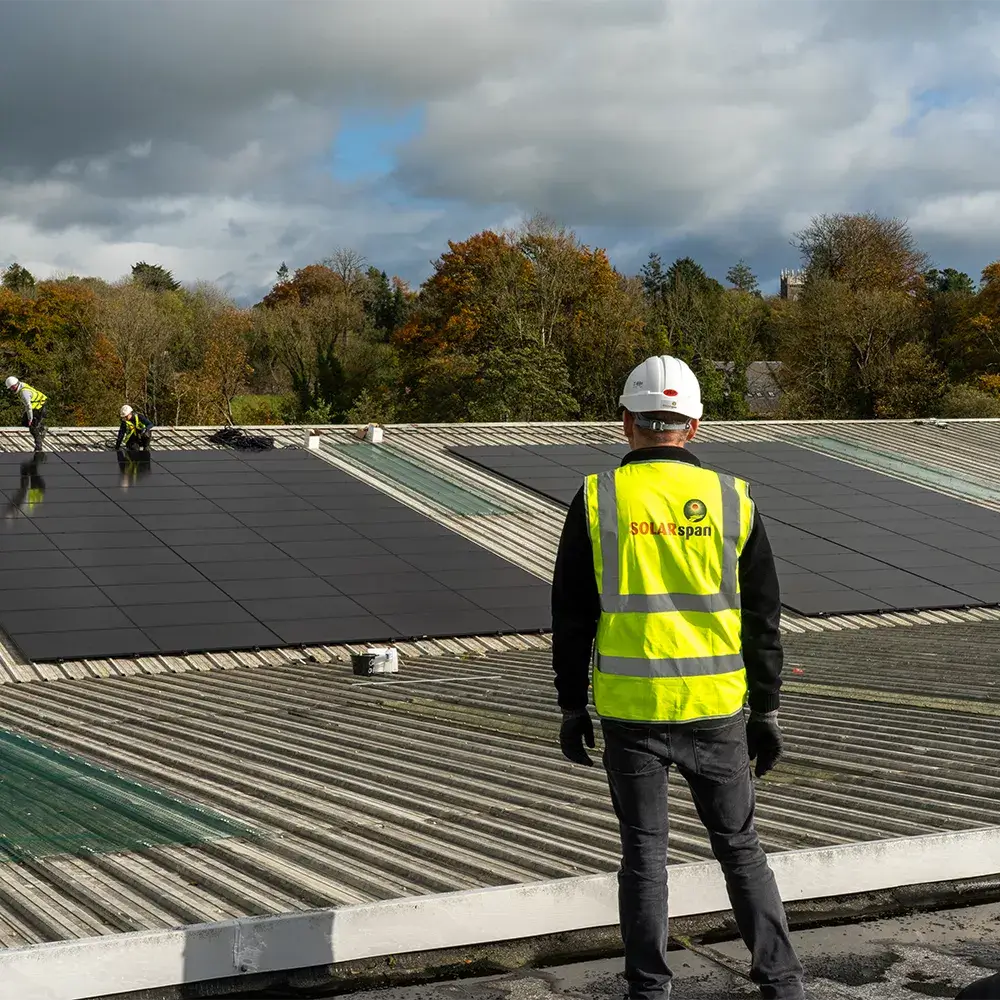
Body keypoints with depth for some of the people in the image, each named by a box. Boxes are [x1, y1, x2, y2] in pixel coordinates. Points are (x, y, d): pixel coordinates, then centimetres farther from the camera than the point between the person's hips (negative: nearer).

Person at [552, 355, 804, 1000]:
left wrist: (572, 706, 8)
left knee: (644, 852, 10)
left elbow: (572, 618, -1)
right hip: (716, 709, 1)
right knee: (740, 847, 14)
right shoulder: (732, 500, 0)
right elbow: (763, 619, 2)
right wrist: (766, 711, 10)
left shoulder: (597, 500, -4)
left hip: (628, 710, -1)